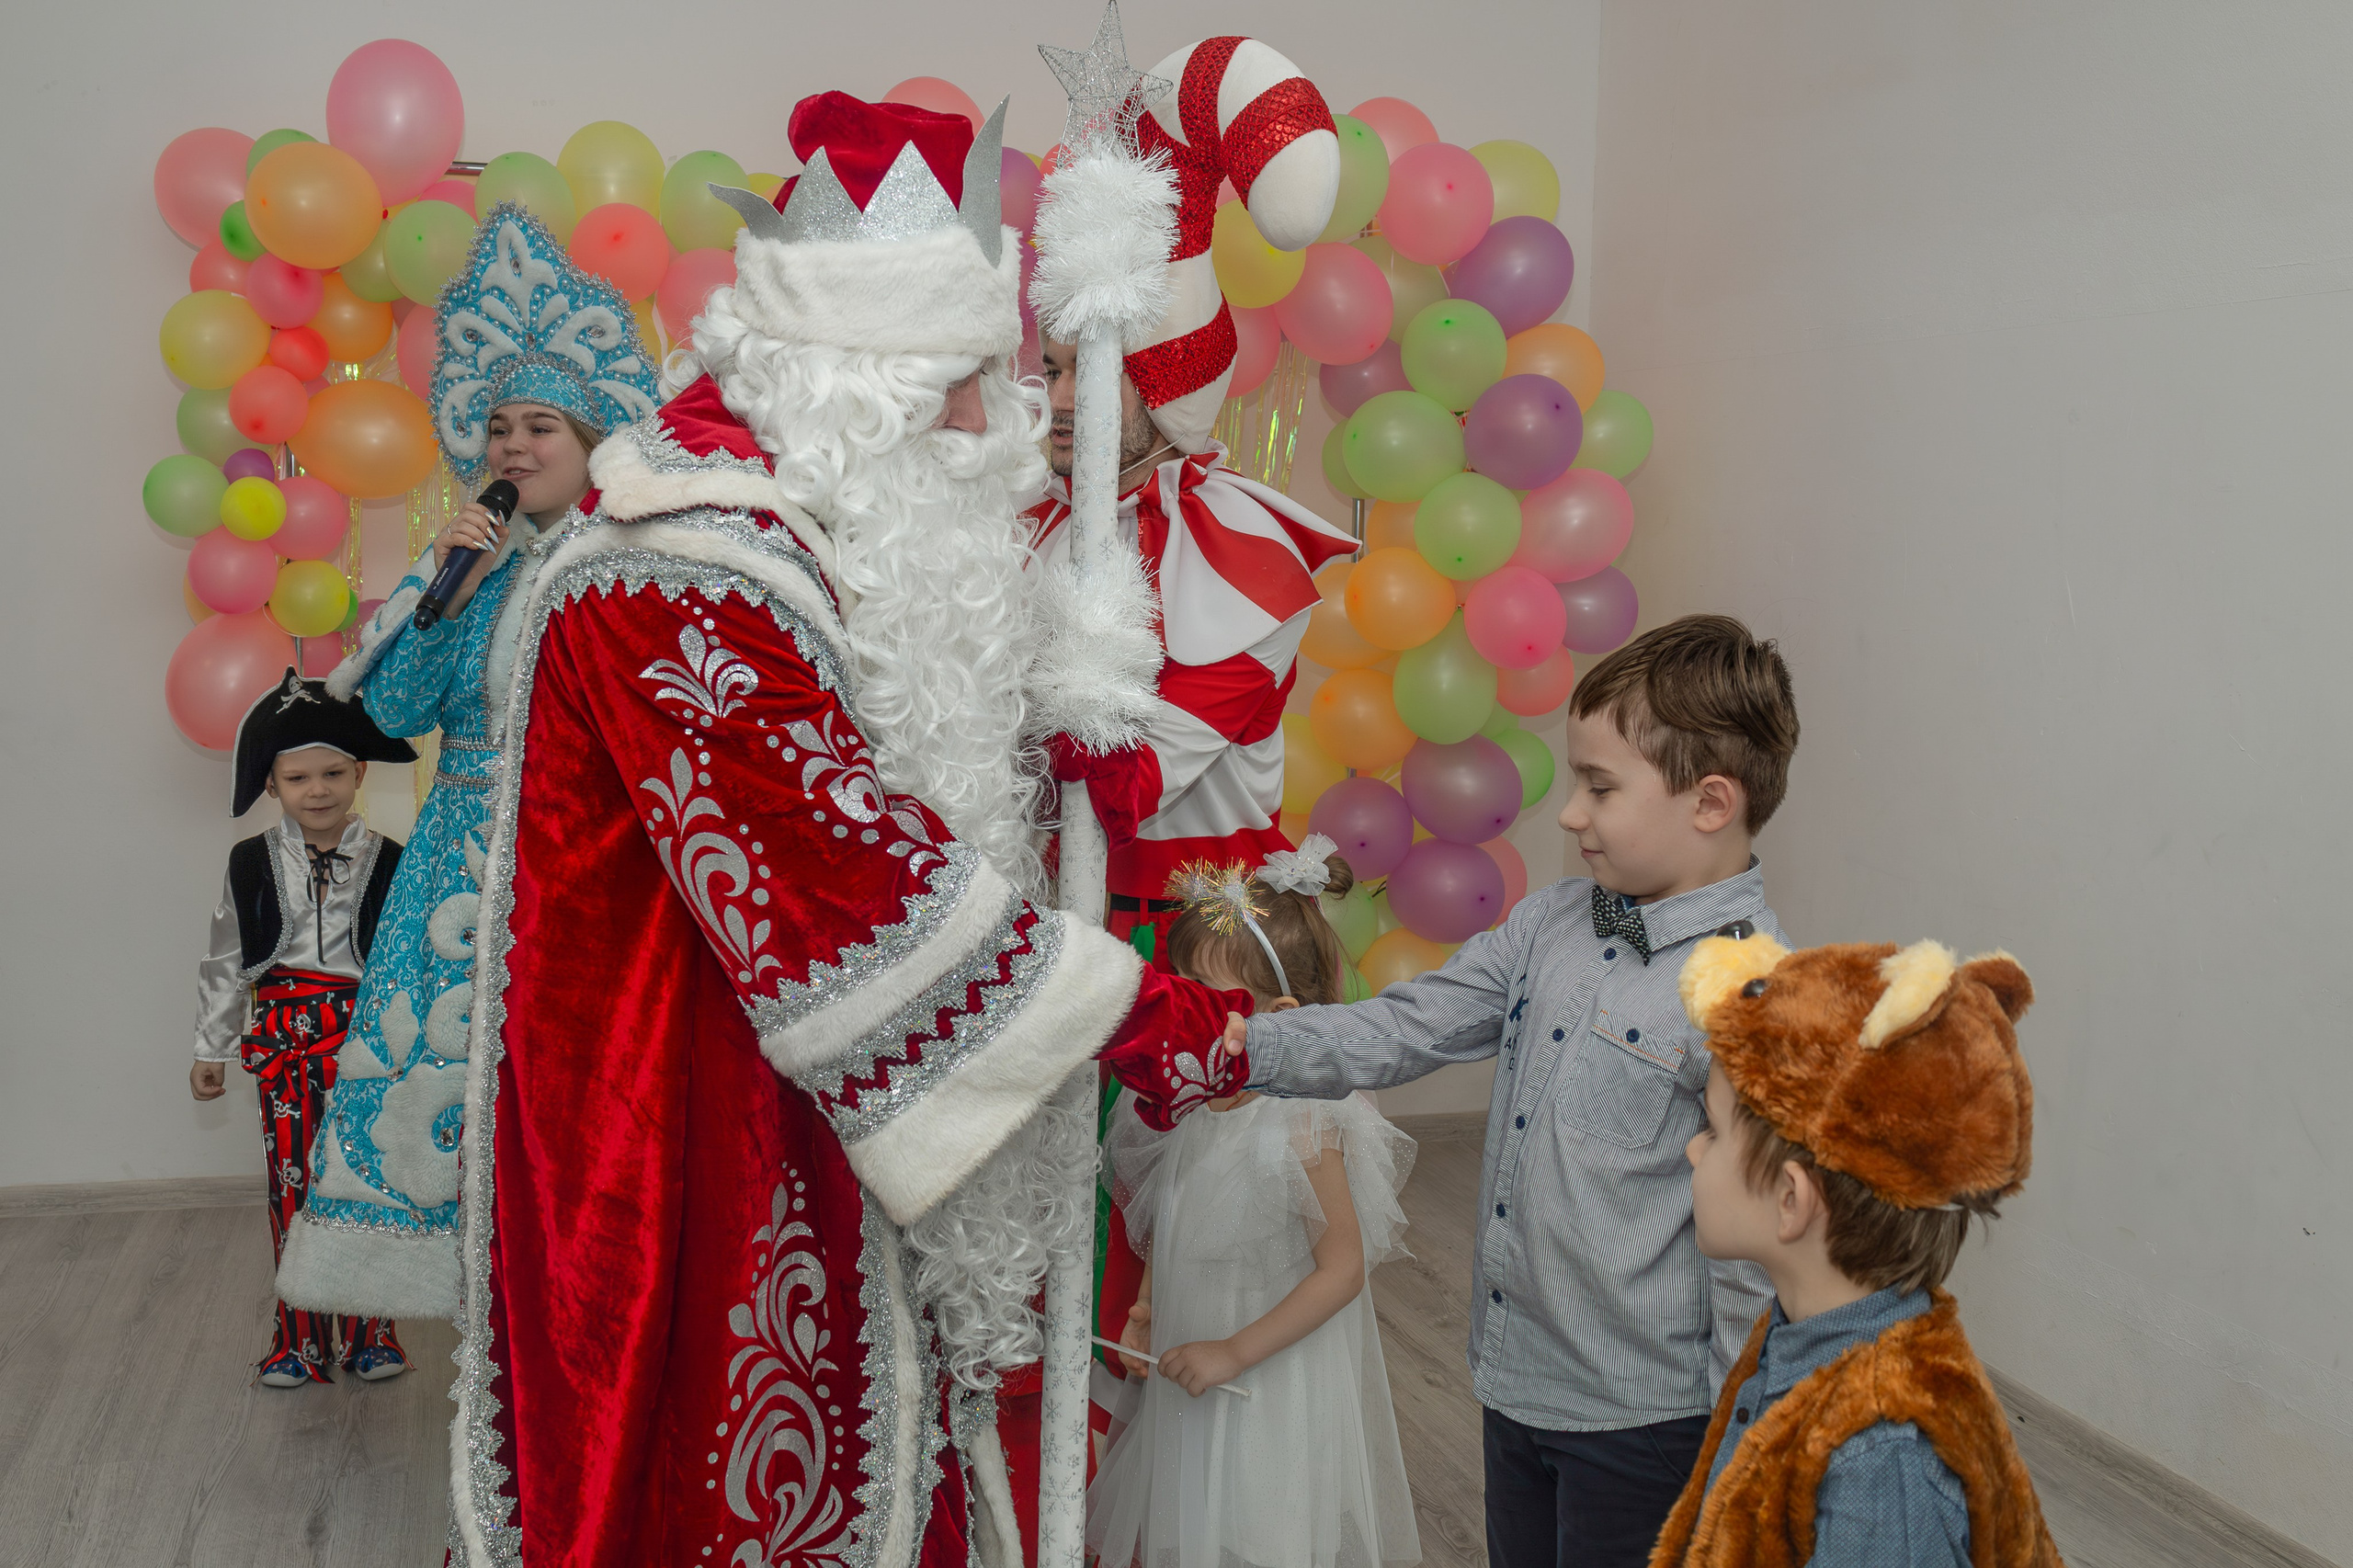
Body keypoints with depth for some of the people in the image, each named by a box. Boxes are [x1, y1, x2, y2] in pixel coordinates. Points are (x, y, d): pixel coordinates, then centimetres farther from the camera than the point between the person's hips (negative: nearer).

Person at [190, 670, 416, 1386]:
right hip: (282, 1035, 1)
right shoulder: (251, 864, 4)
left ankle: (369, 1330, 15)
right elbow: (225, 962, 10)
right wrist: (211, 1048, 11)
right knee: (291, 1180, 3)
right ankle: (299, 1336, 14)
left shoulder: (388, 863, 0)